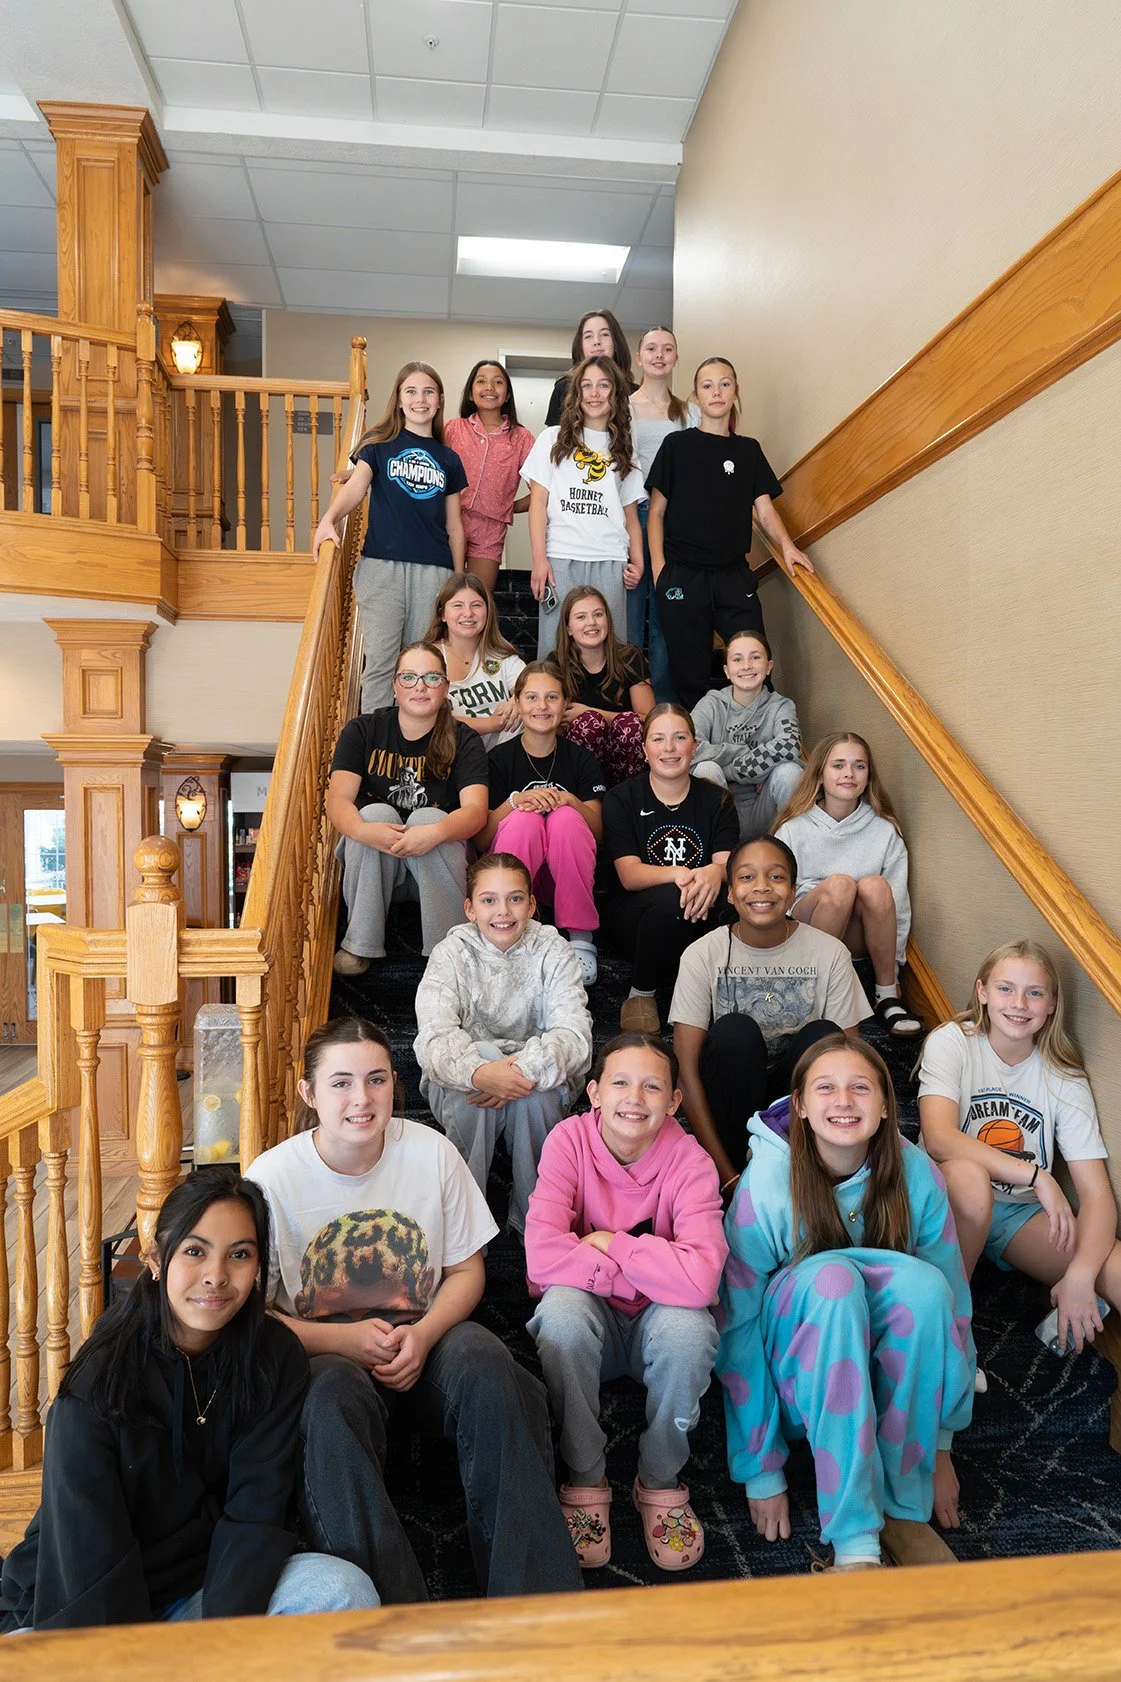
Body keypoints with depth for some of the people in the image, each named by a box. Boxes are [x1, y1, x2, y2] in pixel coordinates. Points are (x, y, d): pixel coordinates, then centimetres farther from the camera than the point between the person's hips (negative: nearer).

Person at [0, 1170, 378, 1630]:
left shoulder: (276, 1361, -8)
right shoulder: (99, 1376, -16)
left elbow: (257, 1512, -13)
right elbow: (90, 1553, -18)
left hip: (216, 1590, 2)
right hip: (82, 1613, -2)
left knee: (344, 1588, -25)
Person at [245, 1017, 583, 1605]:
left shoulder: (432, 1152, -4)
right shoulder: (273, 1177, -10)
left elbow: (467, 1270, 5)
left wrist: (422, 1335, -15)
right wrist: (344, 1340, -19)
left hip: (423, 1338, 2)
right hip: (318, 1352, -1)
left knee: (488, 1369, -31)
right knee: (333, 1400, -37)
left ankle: (531, 1596, -22)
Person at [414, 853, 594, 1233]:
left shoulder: (554, 952, -7)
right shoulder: (452, 953, -8)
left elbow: (574, 1032, -19)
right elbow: (434, 1036, -23)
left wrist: (526, 1068, -38)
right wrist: (480, 1072, -43)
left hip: (538, 1085, 0)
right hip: (460, 1081, 0)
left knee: (532, 1095, -32)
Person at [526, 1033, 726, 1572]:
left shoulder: (689, 1161, -18)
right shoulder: (569, 1141, -17)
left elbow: (699, 1279, -33)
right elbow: (542, 1255, -29)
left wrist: (610, 1245, -25)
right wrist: (651, 1270, -26)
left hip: (654, 1325, 0)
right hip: (590, 1318, 0)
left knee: (690, 1328, -33)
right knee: (562, 1307, -32)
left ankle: (660, 1481, -3)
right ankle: (585, 1480, -8)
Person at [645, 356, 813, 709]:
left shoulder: (748, 450, 14)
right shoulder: (677, 445, 6)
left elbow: (765, 510, 10)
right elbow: (656, 511, 4)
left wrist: (787, 546, -9)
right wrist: (658, 569, -6)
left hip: (734, 574, 2)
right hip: (683, 574, -2)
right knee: (690, 677, 1)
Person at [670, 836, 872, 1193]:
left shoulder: (829, 953, -8)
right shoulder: (702, 955, -10)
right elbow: (687, 1069, -14)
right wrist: (727, 1175, -20)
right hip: (731, 1094, -1)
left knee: (823, 1035, -27)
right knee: (734, 1031, -29)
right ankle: (740, 1167, -17)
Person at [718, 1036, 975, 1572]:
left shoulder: (915, 1173, -14)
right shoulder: (767, 1181, -21)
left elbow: (952, 1304, -6)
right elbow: (738, 1330, -16)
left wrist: (941, 1447, -4)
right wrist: (760, 1473, -14)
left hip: (895, 1371, 2)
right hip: (800, 1370, -2)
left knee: (921, 1282, -31)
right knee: (832, 1277, -35)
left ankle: (904, 1508, -16)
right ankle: (853, 1542, -32)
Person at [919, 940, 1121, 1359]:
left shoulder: (1064, 1078, -4)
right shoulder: (952, 1042, -12)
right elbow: (939, 1138, -28)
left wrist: (1081, 1274, -28)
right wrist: (1037, 1175, -34)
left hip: (1021, 1214, 2)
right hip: (950, 1200, -2)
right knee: (969, 1176, -39)